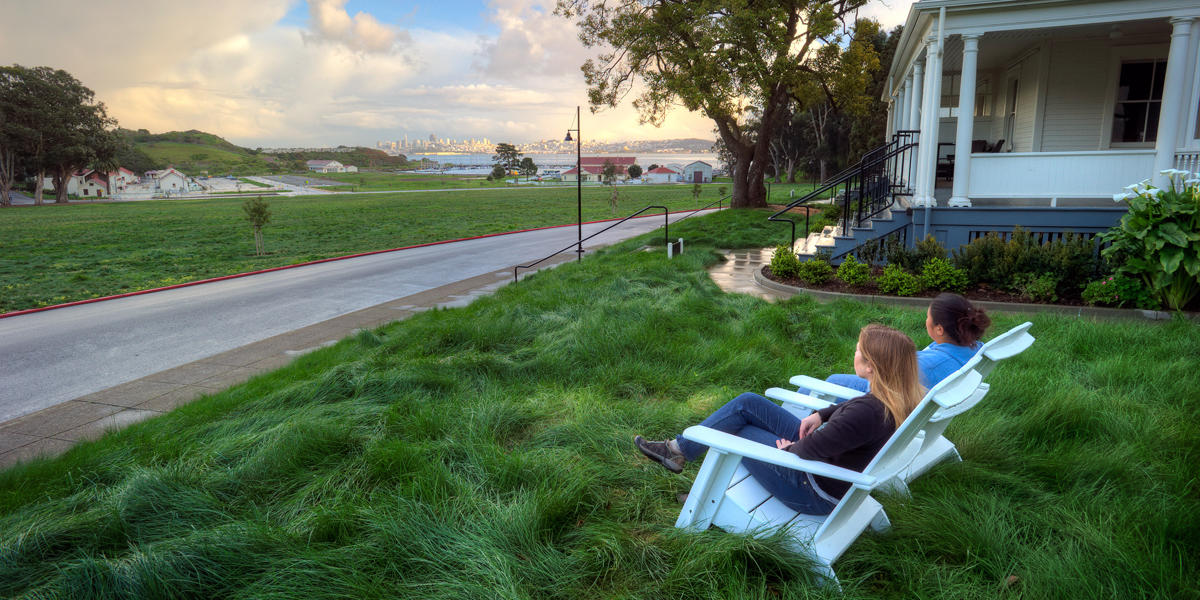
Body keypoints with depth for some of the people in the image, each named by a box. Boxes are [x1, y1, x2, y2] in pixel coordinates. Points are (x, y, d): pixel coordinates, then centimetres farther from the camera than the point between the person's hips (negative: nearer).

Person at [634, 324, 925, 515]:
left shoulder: (868, 412, -35)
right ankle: (679, 449, 16)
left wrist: (788, 448, -9)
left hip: (817, 494, -8)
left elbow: (807, 452, -30)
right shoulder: (903, 398, -7)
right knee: (748, 403, 5)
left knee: (735, 431, 3)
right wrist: (822, 414, 1)